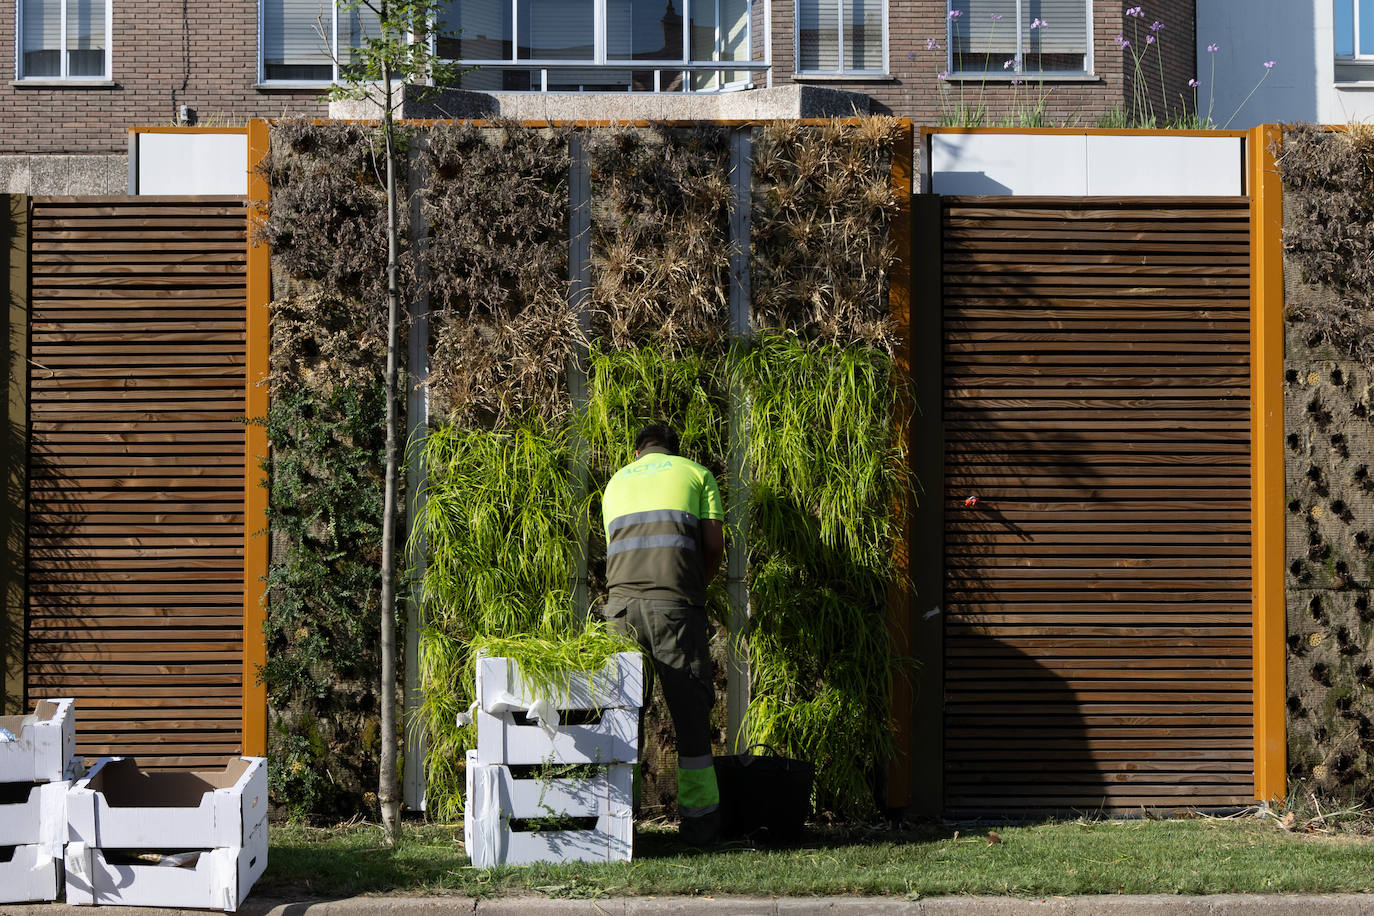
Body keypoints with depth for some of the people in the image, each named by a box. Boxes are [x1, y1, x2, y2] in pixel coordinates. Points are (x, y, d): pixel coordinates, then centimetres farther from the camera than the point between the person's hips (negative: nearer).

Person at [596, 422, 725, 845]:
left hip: (622, 601, 3)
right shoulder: (696, 473, 16)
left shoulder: (616, 482, 26)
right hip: (675, 603, -3)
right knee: (689, 709, 1)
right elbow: (714, 545, 7)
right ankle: (699, 821, 1)